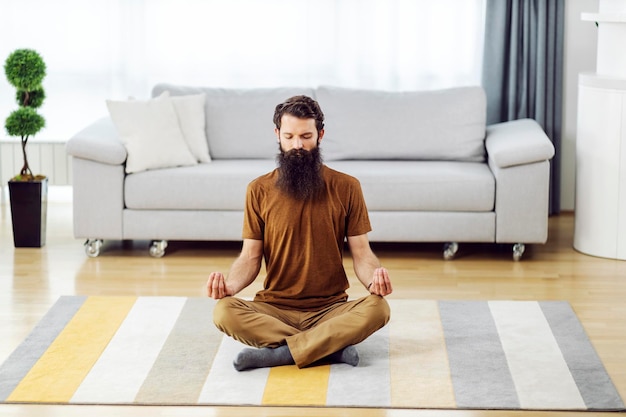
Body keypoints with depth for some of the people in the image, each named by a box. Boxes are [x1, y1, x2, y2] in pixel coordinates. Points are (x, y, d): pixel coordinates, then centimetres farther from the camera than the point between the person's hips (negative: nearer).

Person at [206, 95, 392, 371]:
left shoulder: (346, 187, 1)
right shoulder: (259, 190, 2)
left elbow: (361, 252, 1)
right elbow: (251, 257, 3)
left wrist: (373, 278, -23)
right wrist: (231, 284, -20)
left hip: (330, 310, 0)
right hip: (275, 309, 1)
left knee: (378, 308, -31)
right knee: (225, 312, -30)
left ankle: (277, 353, -28)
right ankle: (331, 347, -26)